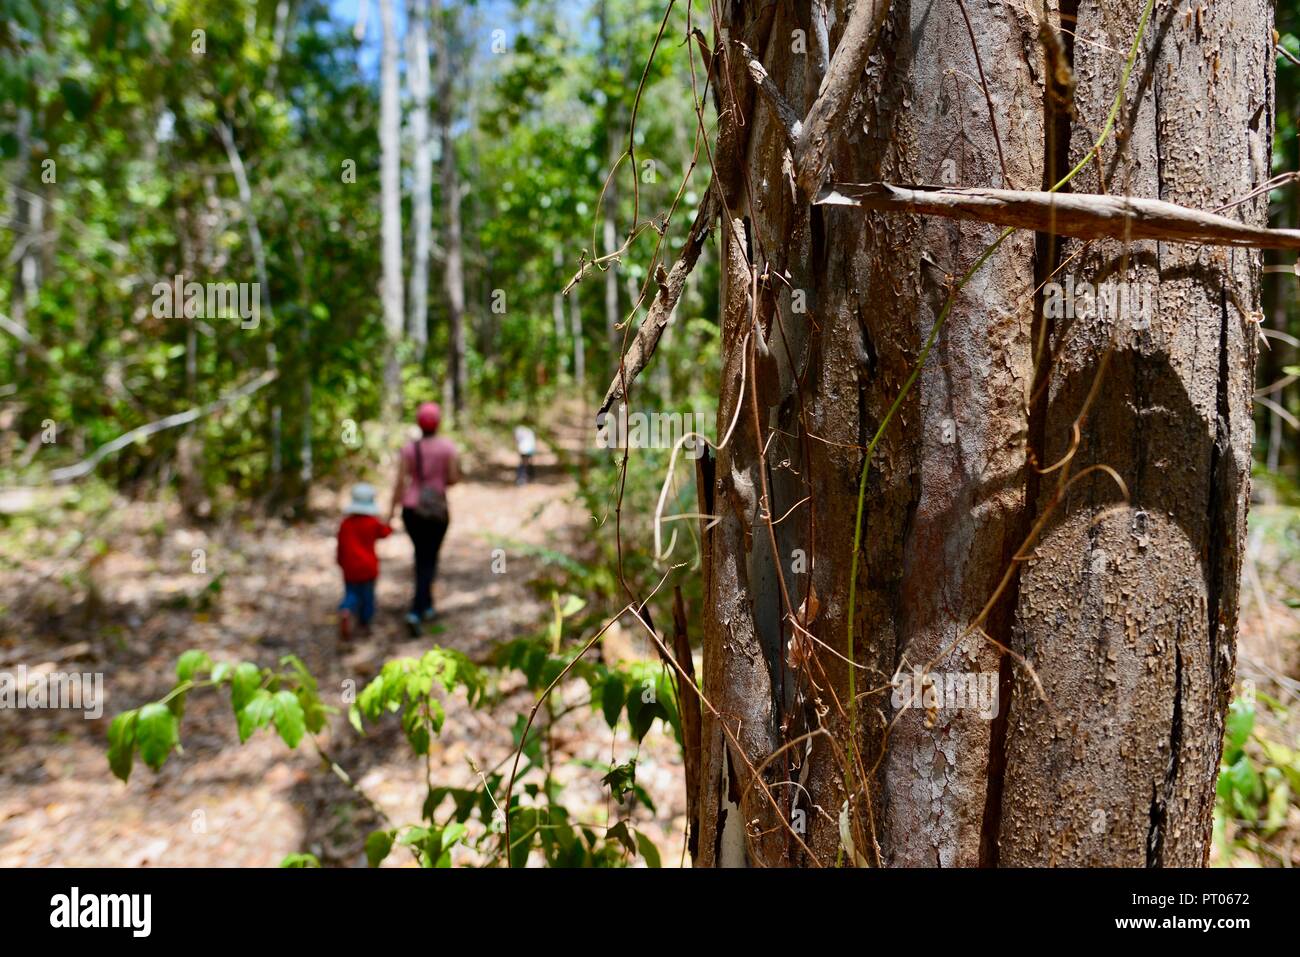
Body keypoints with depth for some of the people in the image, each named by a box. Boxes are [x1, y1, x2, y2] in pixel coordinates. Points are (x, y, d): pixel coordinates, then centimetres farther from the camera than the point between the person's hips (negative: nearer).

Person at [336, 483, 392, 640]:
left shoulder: (345, 523, 0)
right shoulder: (373, 523, -5)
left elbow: (341, 546, 6)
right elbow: (384, 532, 15)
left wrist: (342, 562, 20)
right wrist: (388, 526, 38)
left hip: (350, 568, 2)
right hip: (368, 567, -2)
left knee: (351, 593, 10)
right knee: (367, 595, 12)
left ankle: (346, 611, -18)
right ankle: (364, 622, 20)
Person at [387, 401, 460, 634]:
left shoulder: (408, 448, -3)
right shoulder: (447, 446, -8)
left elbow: (400, 482, -7)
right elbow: (454, 478, -9)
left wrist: (391, 512, -1)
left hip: (411, 509, 3)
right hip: (437, 510, -2)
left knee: (421, 556, 22)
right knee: (429, 561, 4)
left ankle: (427, 606, 31)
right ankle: (415, 612, -13)